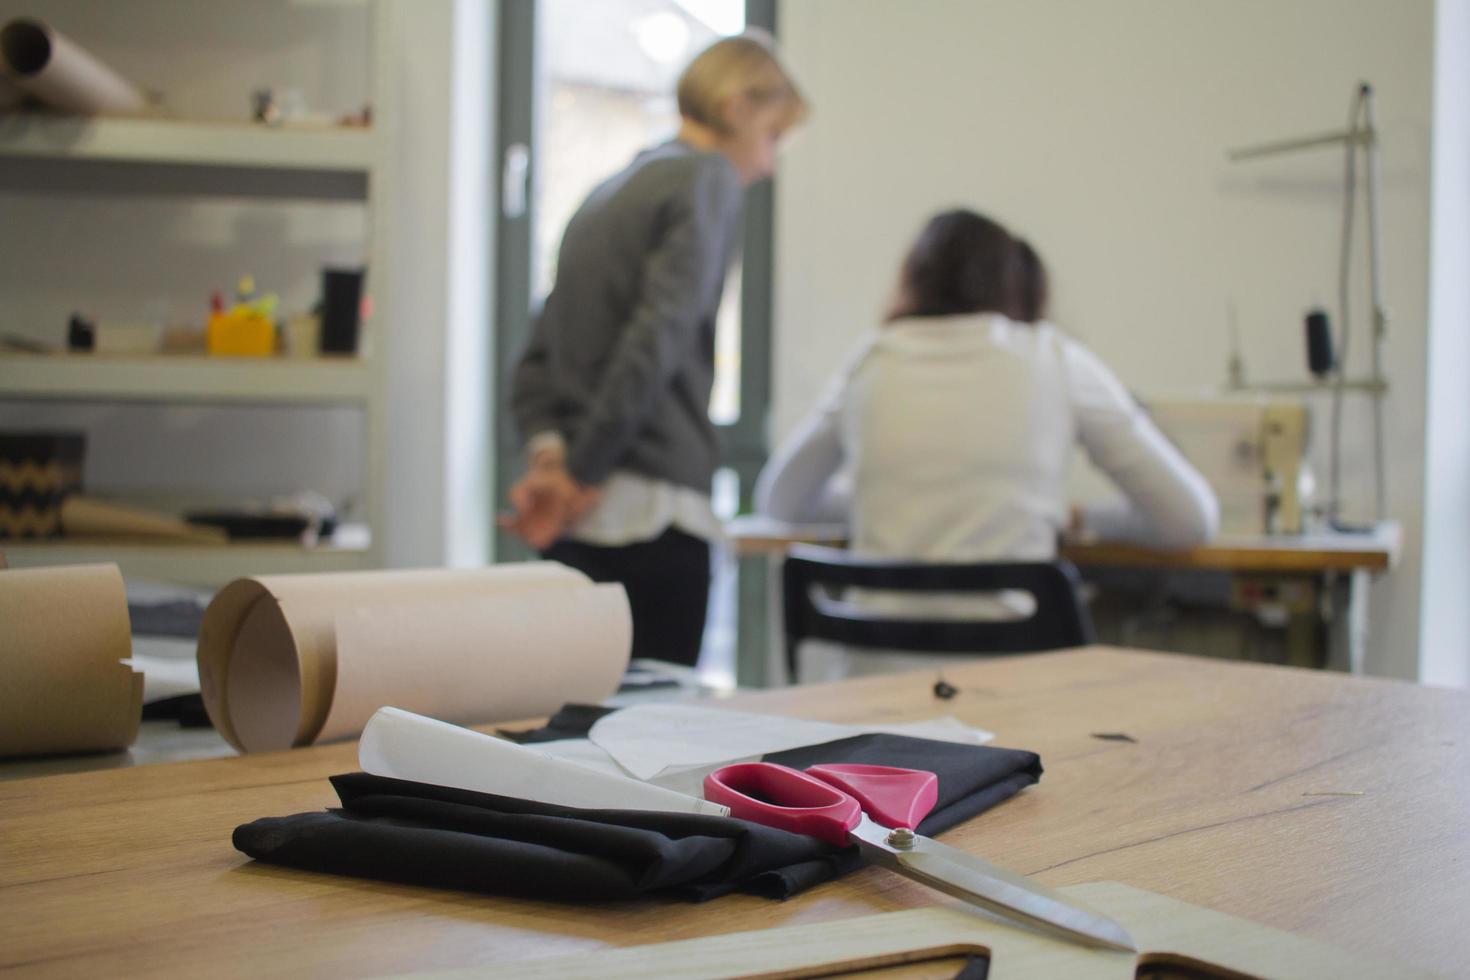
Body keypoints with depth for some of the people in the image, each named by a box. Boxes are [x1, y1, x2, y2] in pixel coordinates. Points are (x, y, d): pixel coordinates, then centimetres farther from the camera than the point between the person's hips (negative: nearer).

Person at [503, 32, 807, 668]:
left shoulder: (609, 193, 20)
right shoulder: (710, 180, -5)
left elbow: (538, 356, 15)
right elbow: (660, 337, -17)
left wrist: (547, 448, 1)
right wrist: (582, 471, -13)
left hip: (575, 521, 8)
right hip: (651, 508, -8)